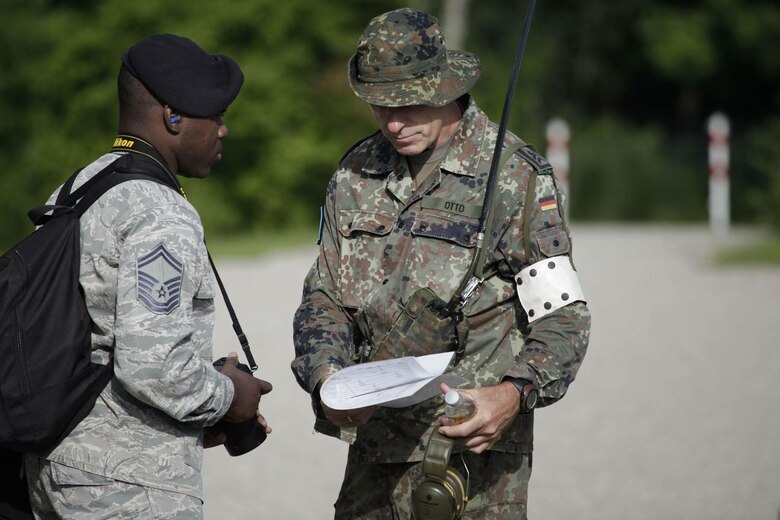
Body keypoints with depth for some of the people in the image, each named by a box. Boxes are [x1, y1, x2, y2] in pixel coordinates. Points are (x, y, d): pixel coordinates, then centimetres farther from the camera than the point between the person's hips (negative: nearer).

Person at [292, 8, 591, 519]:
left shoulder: (515, 176, -6)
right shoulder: (356, 174, 10)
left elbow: (564, 318, -7)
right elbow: (323, 299, 13)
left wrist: (513, 395, -24)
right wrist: (326, 379, -7)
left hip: (473, 453, -5)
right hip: (374, 450, 5)